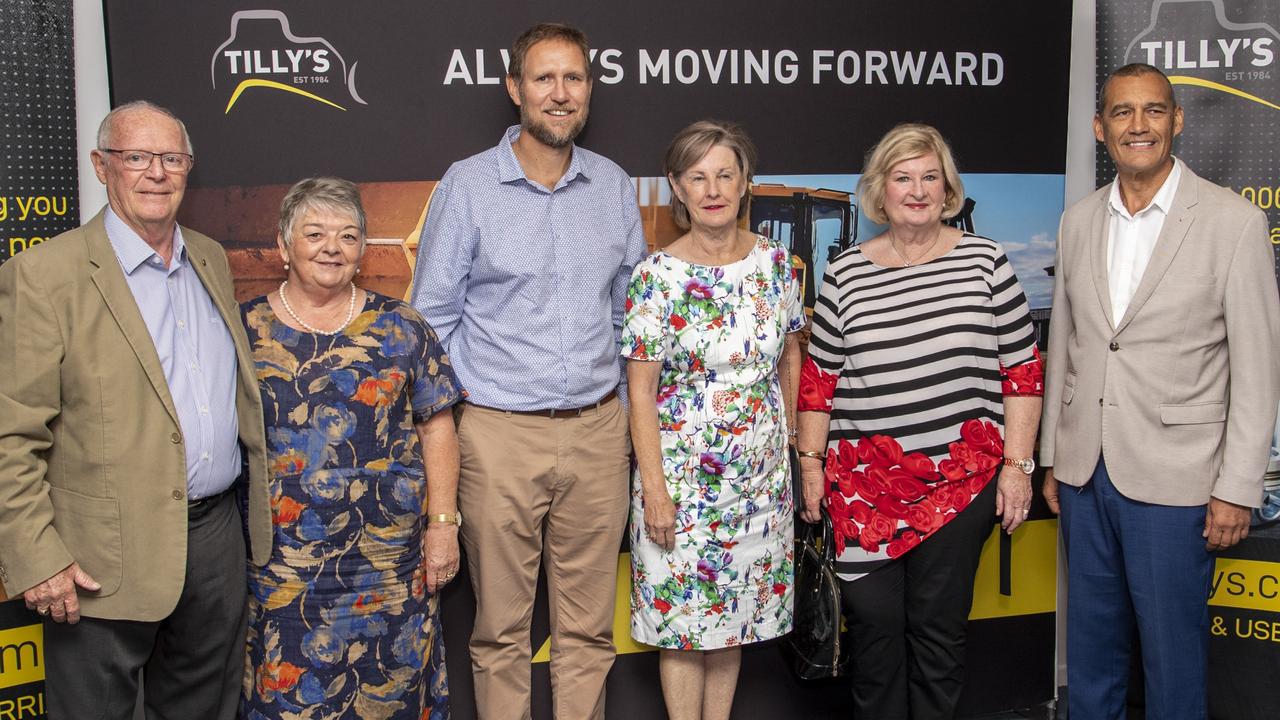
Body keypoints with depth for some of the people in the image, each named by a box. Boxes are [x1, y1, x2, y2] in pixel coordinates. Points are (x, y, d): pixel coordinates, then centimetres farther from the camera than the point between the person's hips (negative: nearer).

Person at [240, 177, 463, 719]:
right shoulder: (246, 330, 3)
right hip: (282, 564, 0)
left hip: (389, 556, 0)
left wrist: (443, 523, -2)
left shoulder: (400, 328, 3)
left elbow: (436, 429, 3)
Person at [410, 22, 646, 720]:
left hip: (598, 431, 3)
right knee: (501, 628, 9)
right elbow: (433, 318, 1)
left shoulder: (615, 186, 7)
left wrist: (630, 414, 12)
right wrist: (449, 423, -3)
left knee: (588, 627, 13)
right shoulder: (467, 185, -4)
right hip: (501, 434, -3)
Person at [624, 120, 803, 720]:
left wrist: (792, 442, 12)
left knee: (735, 612, 15)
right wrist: (654, 487, -14)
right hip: (683, 469, -4)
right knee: (682, 618, 5)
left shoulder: (775, 261, 1)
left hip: (761, 469, 4)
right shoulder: (658, 275, -11)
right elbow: (641, 389, -11)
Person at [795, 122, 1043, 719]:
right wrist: (810, 463, 6)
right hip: (865, 484, 1)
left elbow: (1022, 370, 3)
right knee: (873, 621, 6)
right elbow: (820, 378, 9)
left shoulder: (984, 260, 1)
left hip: (961, 480, -1)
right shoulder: (845, 274, 3)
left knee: (938, 625, 7)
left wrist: (1017, 465, -1)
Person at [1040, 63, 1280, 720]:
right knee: (1090, 645, 17)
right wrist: (1052, 459, 13)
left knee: (1173, 653, 7)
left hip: (1173, 480, -4)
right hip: (1086, 471, 5)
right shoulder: (1078, 221, 7)